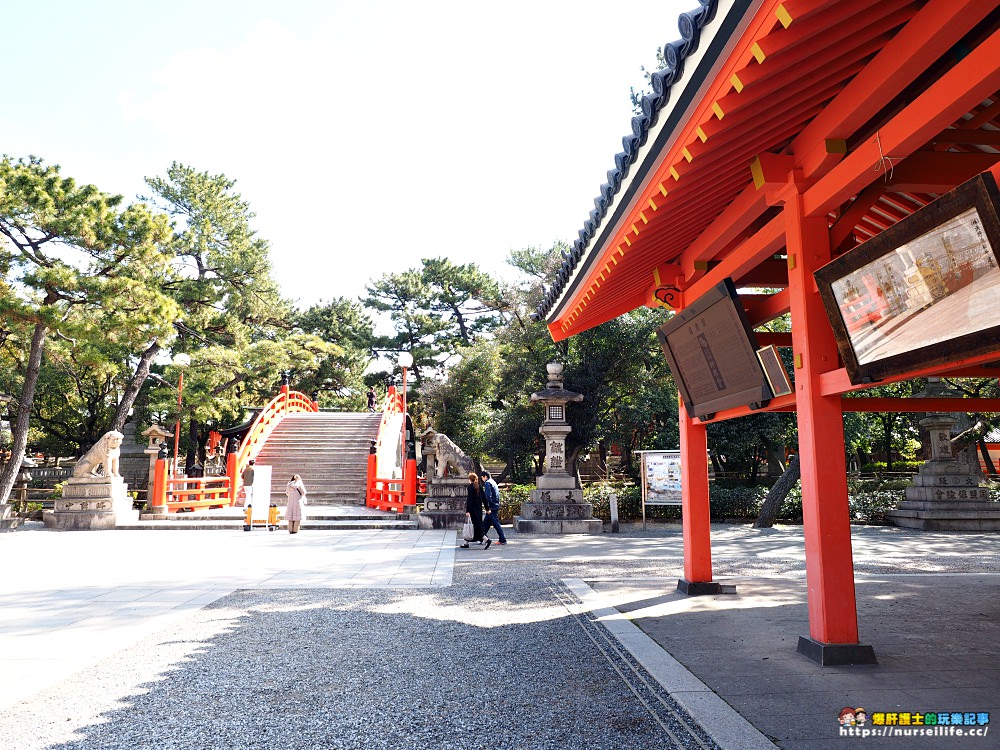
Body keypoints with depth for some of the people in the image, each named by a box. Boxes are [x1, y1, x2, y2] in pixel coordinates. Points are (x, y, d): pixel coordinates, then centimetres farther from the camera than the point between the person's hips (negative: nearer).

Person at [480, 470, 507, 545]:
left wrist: (487, 508, -19)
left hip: (492, 507, -10)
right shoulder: (493, 482, 17)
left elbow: (488, 496, -21)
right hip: (496, 505, 10)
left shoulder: (487, 483, -12)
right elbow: (497, 494, 20)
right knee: (486, 523, 15)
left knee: (496, 523, -5)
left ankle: (503, 540, -3)